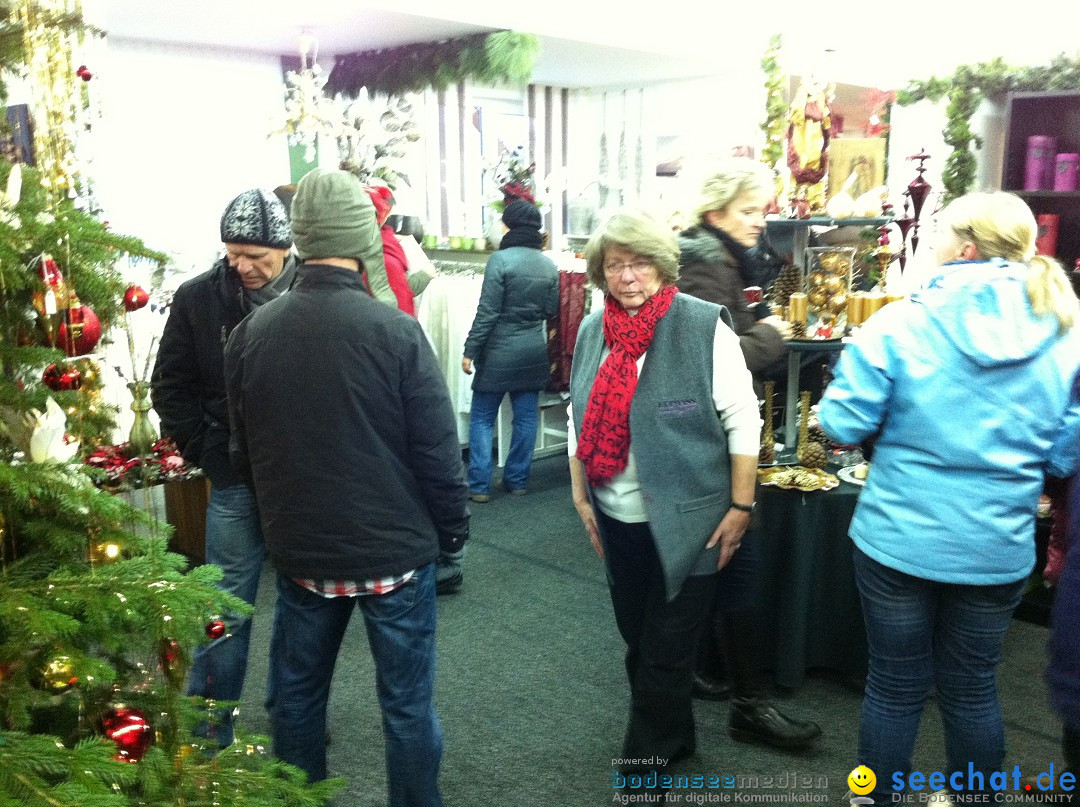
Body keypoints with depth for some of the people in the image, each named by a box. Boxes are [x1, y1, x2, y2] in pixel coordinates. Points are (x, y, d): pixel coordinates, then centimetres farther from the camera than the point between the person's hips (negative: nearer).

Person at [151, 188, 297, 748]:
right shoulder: (199, 298, -3)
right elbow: (171, 388, 5)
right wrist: (207, 454, -2)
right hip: (236, 478, 0)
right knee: (227, 608, 8)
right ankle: (208, 733, 24)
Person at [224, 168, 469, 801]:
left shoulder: (251, 334, -6)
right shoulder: (395, 330, -19)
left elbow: (244, 451, 6)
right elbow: (438, 448, -14)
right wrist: (453, 526, 2)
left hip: (300, 551, 4)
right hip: (395, 551, -3)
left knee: (296, 692, 22)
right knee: (407, 702, 12)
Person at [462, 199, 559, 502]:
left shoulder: (500, 260, -13)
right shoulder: (550, 266, 4)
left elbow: (487, 312, -14)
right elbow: (552, 311, 7)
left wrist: (470, 350, -9)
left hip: (499, 352, -5)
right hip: (534, 352, 5)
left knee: (482, 418, 5)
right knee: (526, 417, 11)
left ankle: (479, 486, 4)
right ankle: (517, 480, 19)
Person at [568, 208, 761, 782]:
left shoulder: (704, 325, -13)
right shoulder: (593, 330, 4)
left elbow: (742, 420, -11)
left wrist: (740, 506, -11)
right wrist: (580, 495, 11)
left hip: (686, 519, -5)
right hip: (617, 518, 6)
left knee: (666, 649, 5)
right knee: (636, 638, 19)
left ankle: (648, 761, 26)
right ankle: (672, 738, 42)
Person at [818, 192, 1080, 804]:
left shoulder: (900, 323, -14)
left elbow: (843, 425, -13)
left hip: (898, 540, -2)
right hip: (998, 548, 3)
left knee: (896, 685, 15)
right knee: (973, 687, 21)